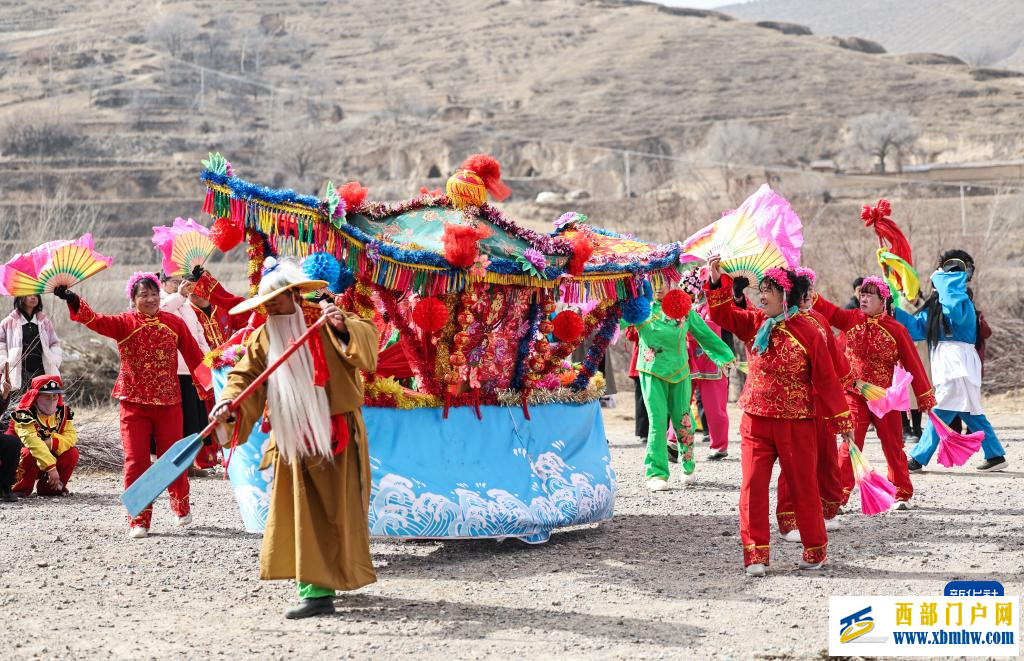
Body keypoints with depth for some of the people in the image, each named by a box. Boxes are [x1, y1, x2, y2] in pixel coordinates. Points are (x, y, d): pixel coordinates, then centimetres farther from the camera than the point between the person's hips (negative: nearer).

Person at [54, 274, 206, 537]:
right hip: (134, 403, -1)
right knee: (136, 461, -2)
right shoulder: (125, 323, -4)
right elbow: (96, 320, -21)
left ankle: (181, 508, 32)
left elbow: (194, 355, 9)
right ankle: (139, 520, 6)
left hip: (169, 402, 1)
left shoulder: (174, 322, 4)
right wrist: (73, 301, -37)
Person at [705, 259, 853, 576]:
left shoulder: (807, 332, -7)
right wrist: (717, 281, -14)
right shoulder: (753, 324, 6)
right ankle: (756, 554, 1)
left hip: (797, 424, -3)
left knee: (803, 487, 6)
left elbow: (827, 378, -5)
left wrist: (842, 420, -3)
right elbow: (722, 314, 2)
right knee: (752, 485, -4)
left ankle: (815, 550, 22)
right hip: (756, 421, 3)